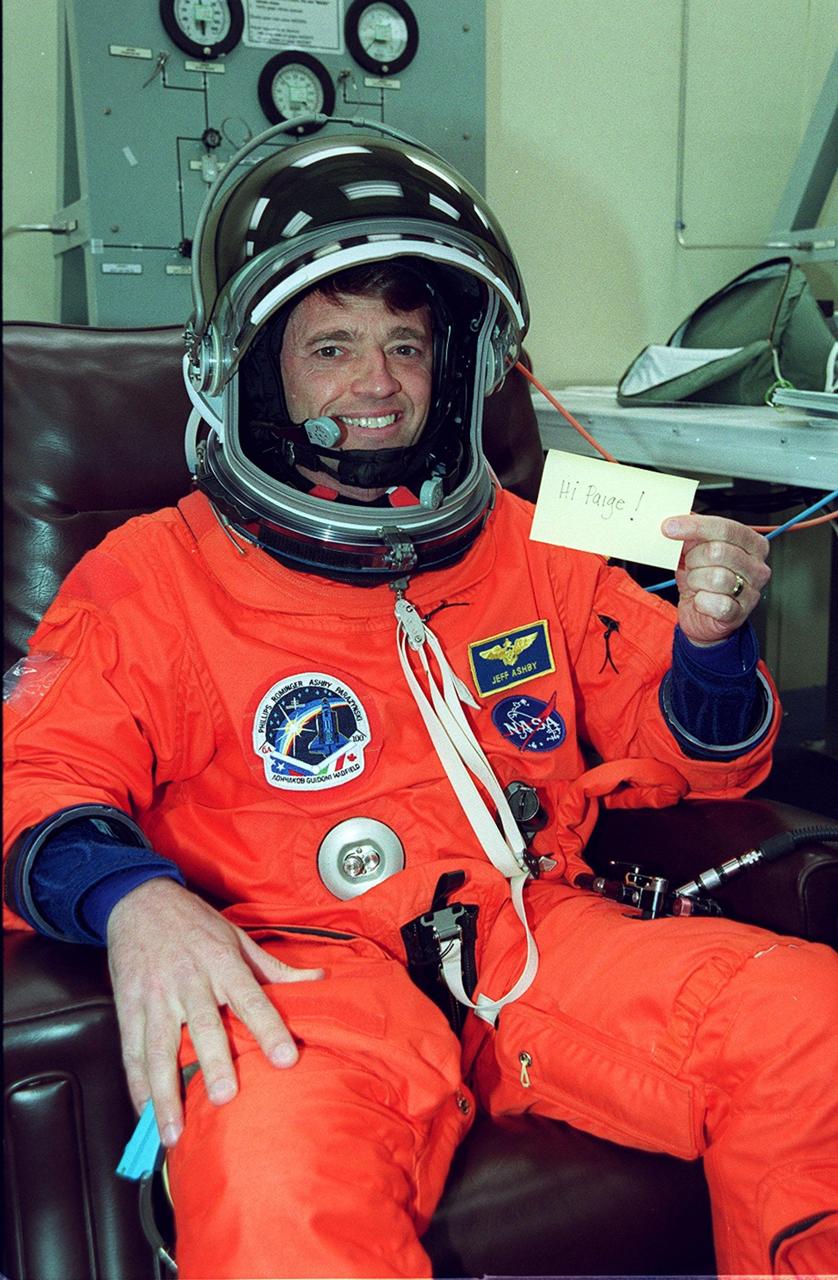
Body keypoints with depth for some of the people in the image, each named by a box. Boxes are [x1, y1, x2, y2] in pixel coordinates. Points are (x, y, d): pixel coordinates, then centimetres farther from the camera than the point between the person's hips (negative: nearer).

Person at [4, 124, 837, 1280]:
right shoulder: (155, 573, 8)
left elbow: (694, 759, 19)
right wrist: (128, 896, -23)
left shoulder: (532, 552, 17)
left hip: (537, 934, 5)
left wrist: (709, 641, -5)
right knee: (272, 1179, -36)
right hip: (303, 961, -3)